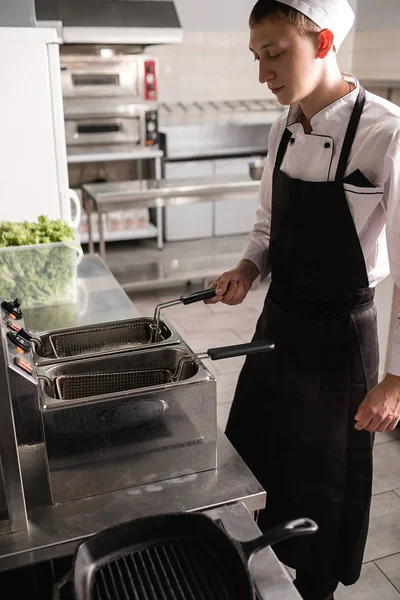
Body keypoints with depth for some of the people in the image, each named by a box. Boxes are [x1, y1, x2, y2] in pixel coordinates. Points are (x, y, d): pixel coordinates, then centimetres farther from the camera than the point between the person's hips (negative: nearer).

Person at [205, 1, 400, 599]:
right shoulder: (283, 129, 1)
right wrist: (248, 269, -7)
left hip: (339, 337, -7)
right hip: (277, 323, 7)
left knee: (324, 484, 14)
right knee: (247, 460, 22)